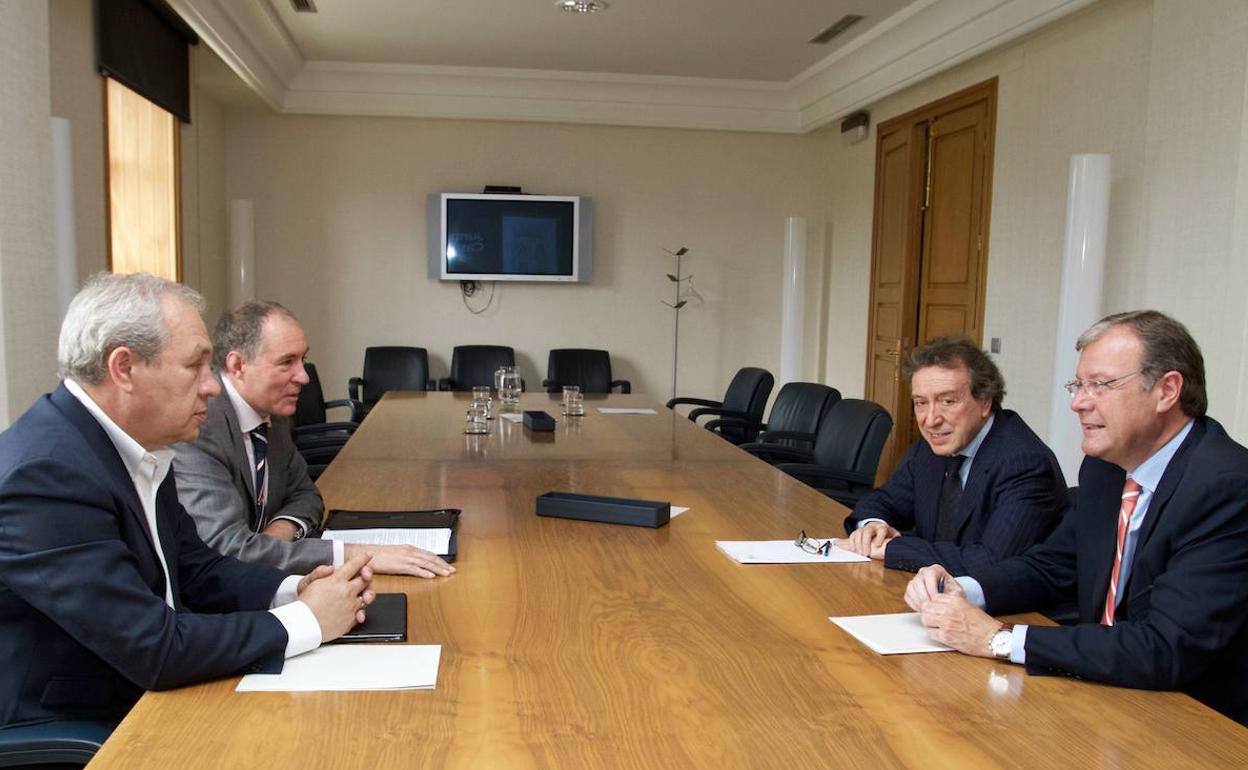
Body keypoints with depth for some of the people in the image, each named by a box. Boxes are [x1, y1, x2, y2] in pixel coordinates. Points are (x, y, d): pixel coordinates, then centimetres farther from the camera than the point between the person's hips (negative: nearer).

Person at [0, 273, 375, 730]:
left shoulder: (135, 448, 1)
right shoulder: (44, 474, -25)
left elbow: (194, 569, 9)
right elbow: (154, 648, -26)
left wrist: (296, 590, -7)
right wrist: (307, 620, -16)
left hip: (144, 697, 7)